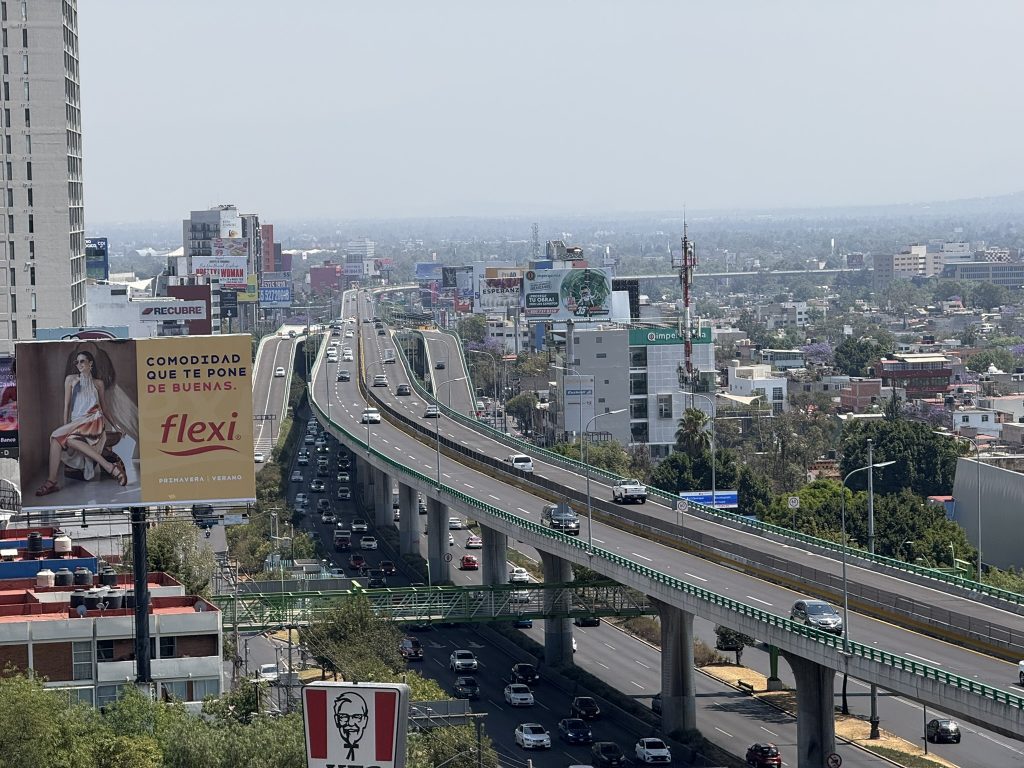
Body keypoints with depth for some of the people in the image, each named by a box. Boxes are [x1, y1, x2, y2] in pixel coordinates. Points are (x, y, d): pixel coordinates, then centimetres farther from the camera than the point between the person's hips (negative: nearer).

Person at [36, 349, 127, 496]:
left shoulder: (98, 383, 15)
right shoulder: (71, 379, 16)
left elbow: (104, 407, 22)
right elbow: (67, 405, 13)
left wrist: (114, 426, 21)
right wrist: (66, 426, 3)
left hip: (93, 419, -3)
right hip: (76, 421, 3)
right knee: (56, 437, -28)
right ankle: (52, 481, -33)